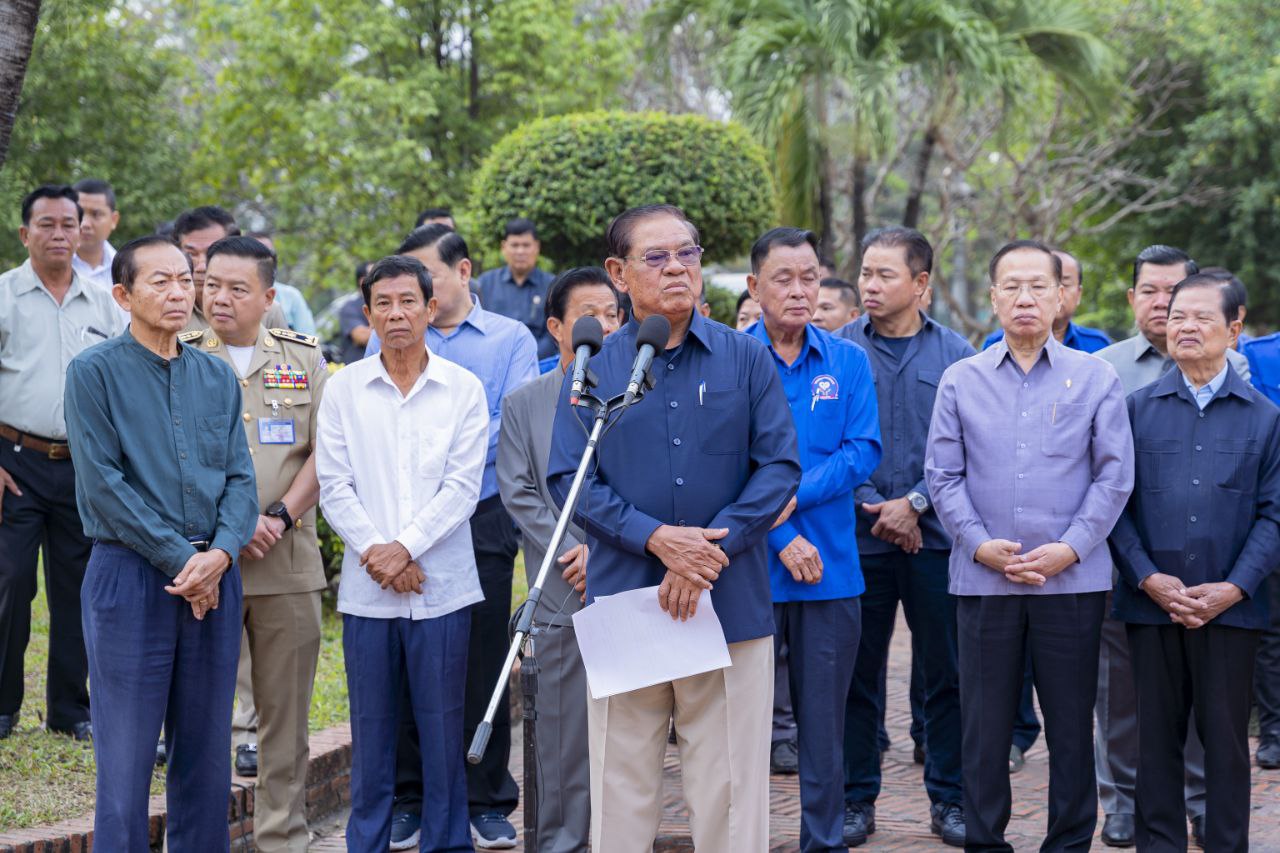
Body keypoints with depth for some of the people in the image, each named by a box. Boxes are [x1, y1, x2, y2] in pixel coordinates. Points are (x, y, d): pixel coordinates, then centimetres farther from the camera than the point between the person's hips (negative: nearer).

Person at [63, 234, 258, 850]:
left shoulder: (217, 377, 12)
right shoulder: (95, 373, -3)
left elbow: (240, 475, 7)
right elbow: (102, 482, -10)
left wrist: (221, 553, -11)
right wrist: (180, 558, -12)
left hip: (214, 578, 5)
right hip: (129, 572, -5)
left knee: (206, 753, 9)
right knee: (125, 759, -3)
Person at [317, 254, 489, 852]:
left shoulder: (462, 389, 3)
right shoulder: (344, 388, 6)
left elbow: (462, 486, -3)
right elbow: (333, 485, 2)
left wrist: (406, 549, -12)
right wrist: (374, 550, -11)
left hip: (442, 584, -1)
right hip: (366, 587, 1)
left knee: (442, 725, 3)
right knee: (371, 728, 6)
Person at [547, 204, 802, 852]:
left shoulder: (746, 359, 5)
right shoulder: (593, 369, 5)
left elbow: (780, 466, 1)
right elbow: (568, 479, 0)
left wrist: (715, 546, -12)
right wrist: (656, 538, -13)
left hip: (732, 603, 0)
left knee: (728, 782, 4)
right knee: (623, 783, 6)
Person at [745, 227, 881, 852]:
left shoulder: (848, 362, 6)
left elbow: (863, 451, -2)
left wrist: (794, 496, -14)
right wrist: (784, 539, -15)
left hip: (832, 568, 2)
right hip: (751, 566, -2)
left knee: (825, 717, 8)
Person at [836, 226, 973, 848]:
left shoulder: (954, 354, 3)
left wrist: (915, 503, -10)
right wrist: (872, 507, -9)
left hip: (936, 536, 0)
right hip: (859, 538, 0)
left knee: (946, 674, 5)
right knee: (857, 674, 5)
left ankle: (948, 799, 16)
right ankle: (857, 799, 16)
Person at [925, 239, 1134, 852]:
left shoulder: (1096, 378, 5)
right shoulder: (960, 380, 8)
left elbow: (1114, 476, 1)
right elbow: (943, 475, 5)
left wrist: (1069, 549, -10)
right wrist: (980, 545, -8)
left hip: (1072, 579, -1)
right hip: (983, 579, 1)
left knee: (1071, 723, 5)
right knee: (984, 725, 6)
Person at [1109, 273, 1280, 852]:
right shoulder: (1138, 408, 7)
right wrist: (1148, 578, -9)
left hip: (1230, 606, -1)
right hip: (1150, 604, 1)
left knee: (1226, 739, 4)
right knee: (1157, 736, 6)